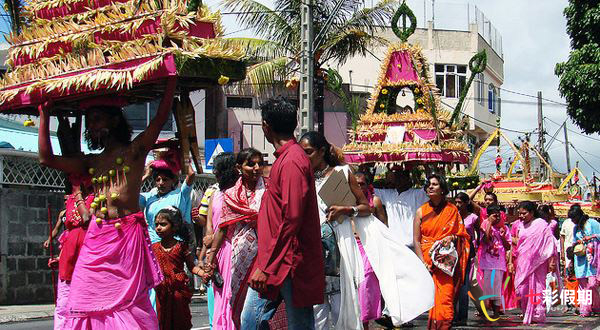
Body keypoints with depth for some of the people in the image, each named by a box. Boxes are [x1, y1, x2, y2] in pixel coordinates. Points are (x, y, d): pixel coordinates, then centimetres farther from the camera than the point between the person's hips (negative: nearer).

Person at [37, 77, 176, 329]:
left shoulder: (134, 151, 6)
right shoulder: (91, 162, 19)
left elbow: (161, 116, -5)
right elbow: (46, 159, 16)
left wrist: (172, 75, -9)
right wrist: (44, 115, 18)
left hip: (127, 235, -5)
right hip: (96, 238, 5)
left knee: (127, 300, -8)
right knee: (89, 300, 1)